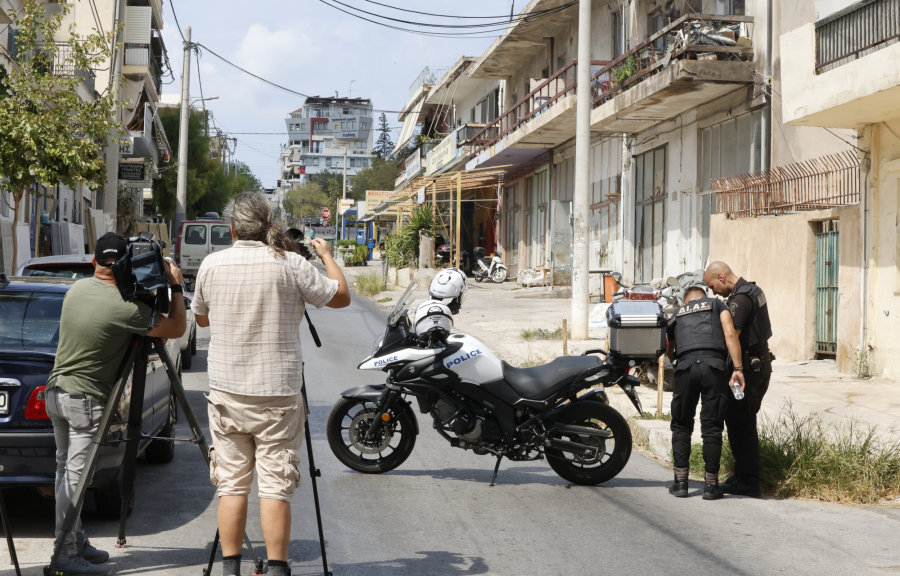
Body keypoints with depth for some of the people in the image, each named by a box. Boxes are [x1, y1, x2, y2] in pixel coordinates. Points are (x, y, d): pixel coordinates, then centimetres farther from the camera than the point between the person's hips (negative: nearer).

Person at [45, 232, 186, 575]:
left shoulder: (76, 290, 4)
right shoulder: (124, 308, -20)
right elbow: (177, 329, -12)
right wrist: (175, 286, -2)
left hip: (56, 391, 8)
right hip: (85, 399, -8)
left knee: (66, 470, 13)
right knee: (75, 475, -6)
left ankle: (76, 543, 22)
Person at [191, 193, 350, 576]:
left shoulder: (211, 264, 2)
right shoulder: (290, 265, -7)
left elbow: (201, 318, 18)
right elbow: (341, 297, 4)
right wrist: (326, 256, 18)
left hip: (226, 391, 3)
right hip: (278, 392, -2)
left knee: (231, 484, 8)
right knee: (276, 485, -1)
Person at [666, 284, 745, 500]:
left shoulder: (676, 314, 28)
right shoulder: (717, 304, 22)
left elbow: (669, 352, 30)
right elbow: (730, 334, 5)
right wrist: (738, 368, 1)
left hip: (685, 366, 1)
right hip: (714, 364, -1)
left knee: (681, 426, 14)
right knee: (711, 427, 5)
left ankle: (680, 482, 13)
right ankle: (711, 485, 9)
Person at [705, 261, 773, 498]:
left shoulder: (740, 299, -19)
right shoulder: (753, 290, 13)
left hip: (747, 366, -10)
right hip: (761, 361, 10)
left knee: (738, 423, -5)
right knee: (745, 422, 15)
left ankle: (747, 482, -3)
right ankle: (746, 476, 20)